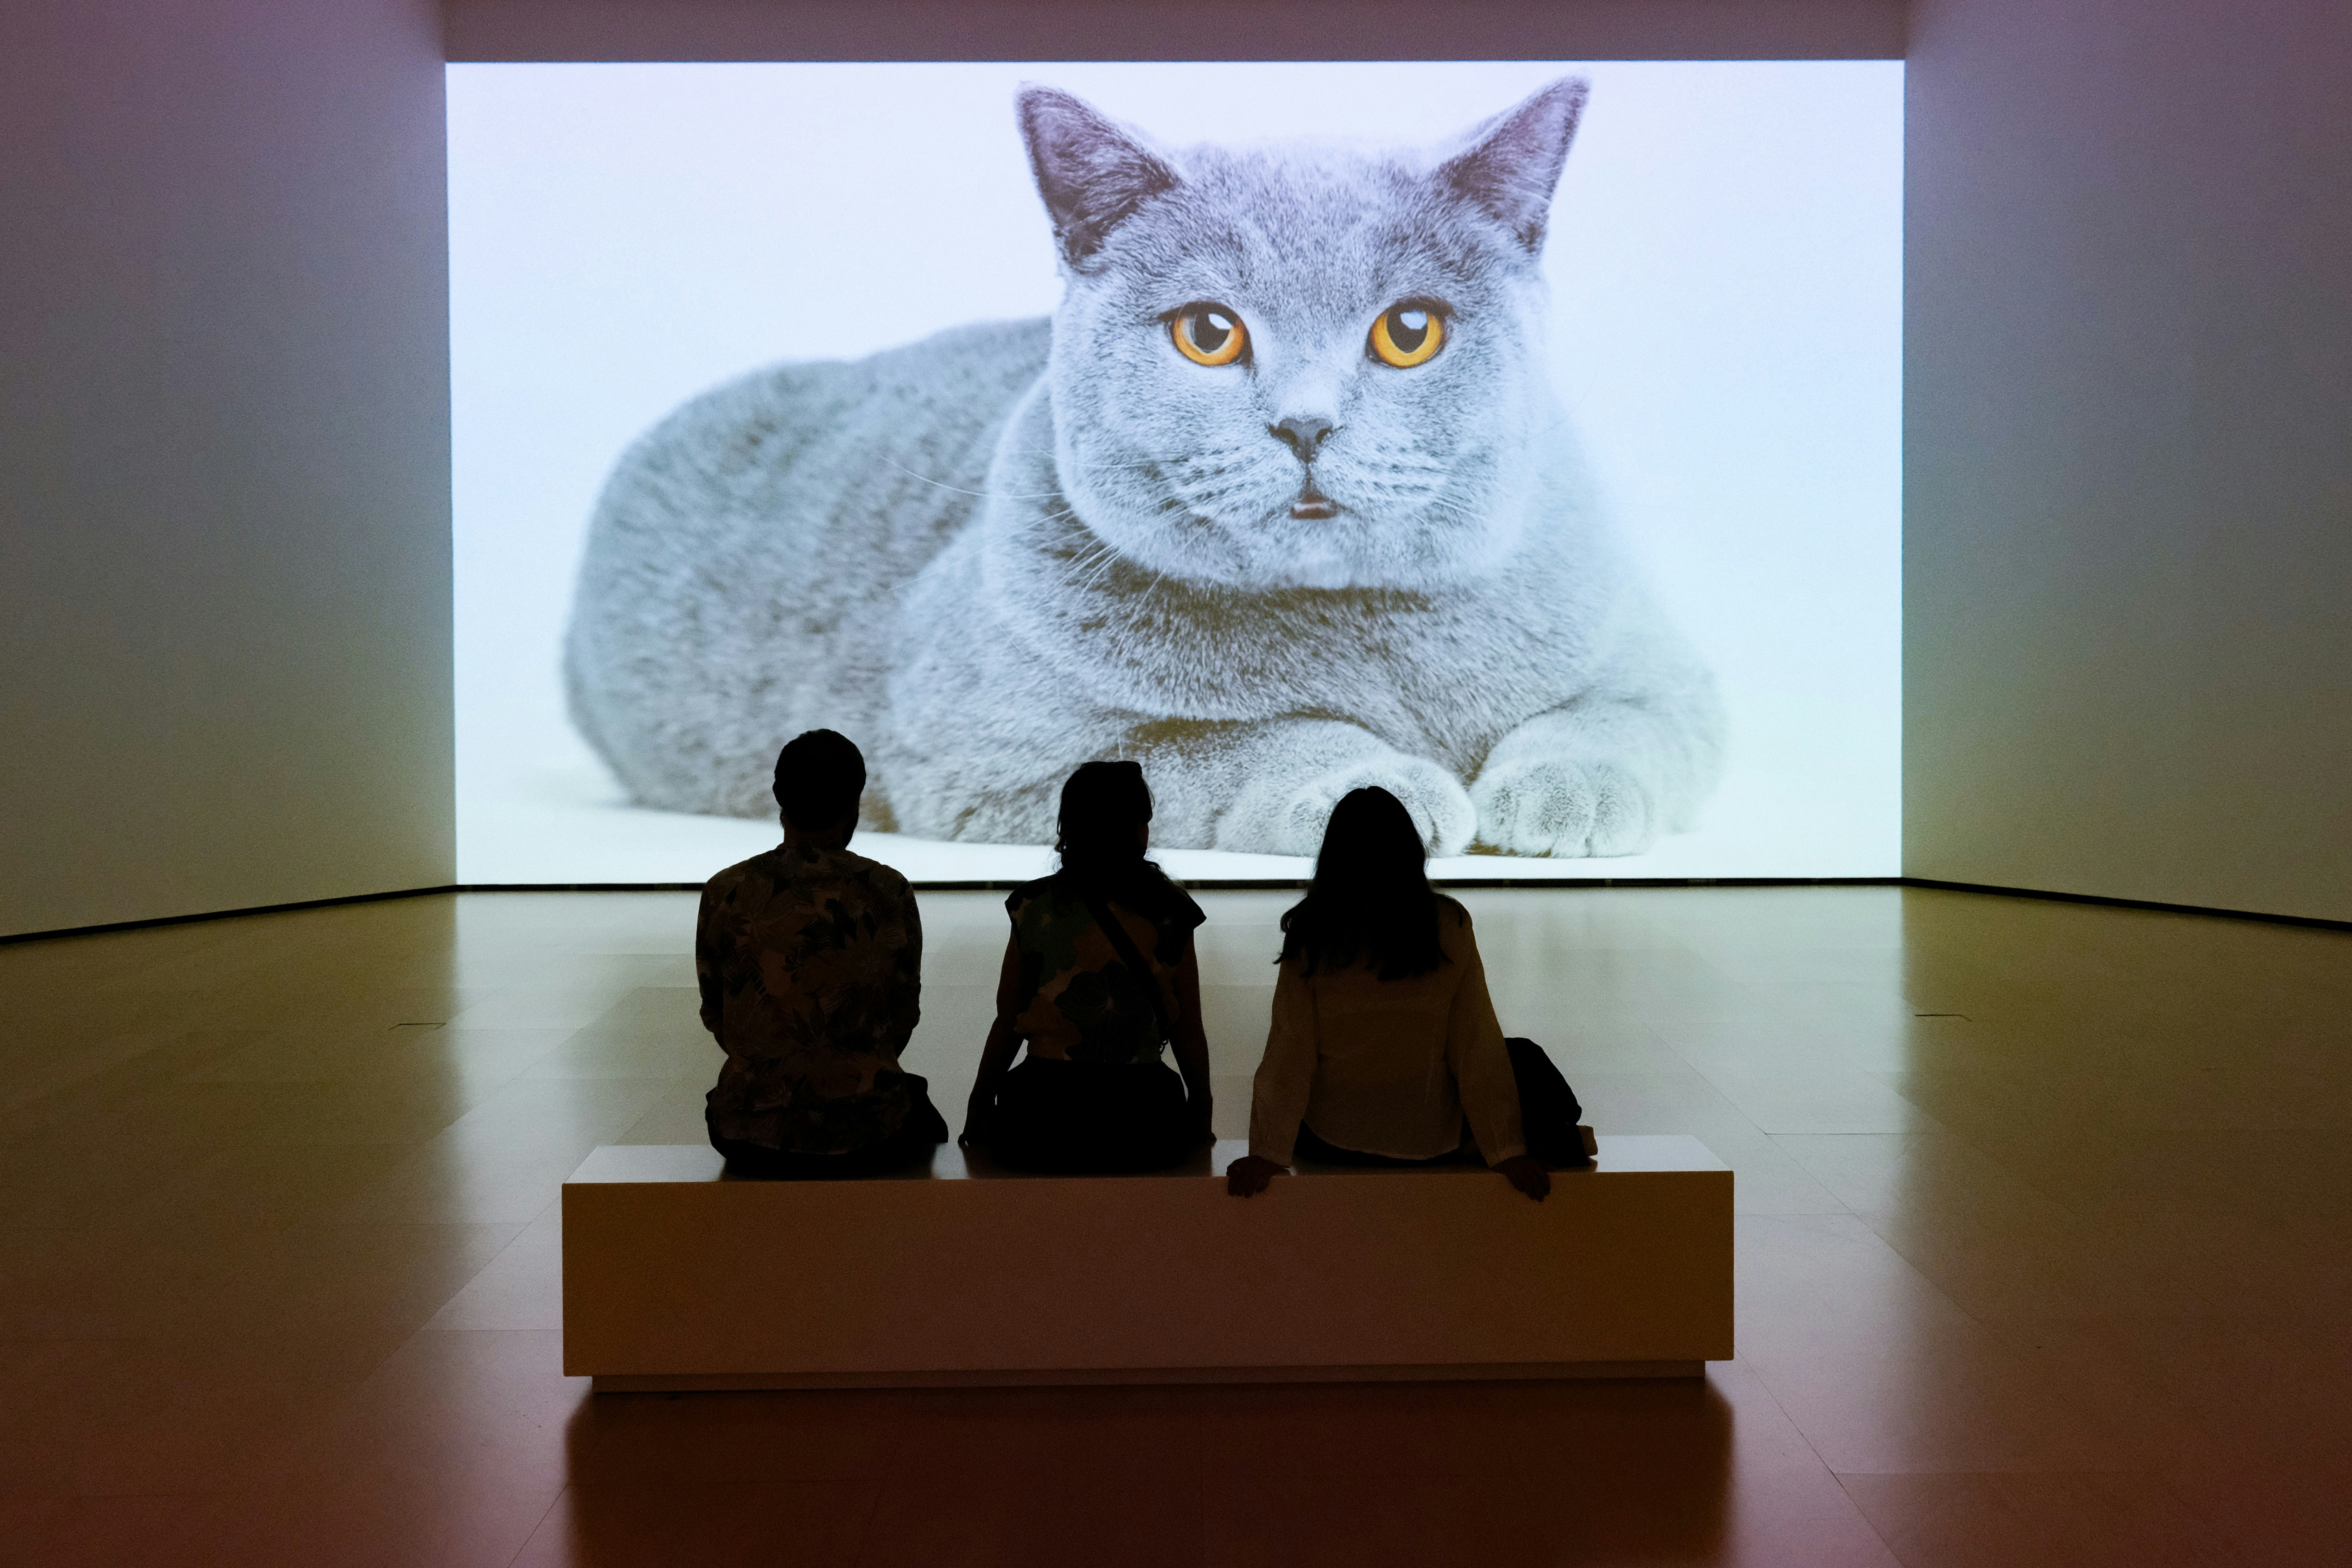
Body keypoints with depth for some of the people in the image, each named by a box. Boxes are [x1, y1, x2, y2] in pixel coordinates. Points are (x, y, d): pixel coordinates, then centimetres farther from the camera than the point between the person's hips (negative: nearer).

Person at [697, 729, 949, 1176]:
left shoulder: (725, 893, -7)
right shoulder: (889, 892, -9)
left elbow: (717, 1017, 5)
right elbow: (903, 1018, 1)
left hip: (751, 1141, 1)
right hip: (866, 1140, -1)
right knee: (918, 1104, 34)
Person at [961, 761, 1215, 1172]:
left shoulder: (1033, 907, -5)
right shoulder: (1169, 912, -6)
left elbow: (1007, 1024, 0)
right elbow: (1188, 1033, -1)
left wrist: (978, 1106, 14)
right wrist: (1201, 1112, 15)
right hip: (1142, 1129, 1)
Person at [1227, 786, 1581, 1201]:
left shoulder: (1310, 933, -11)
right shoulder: (1449, 925, -11)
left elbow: (1289, 1051, -10)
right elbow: (1477, 1045, -10)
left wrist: (1266, 1153, -4)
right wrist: (1508, 1149, -4)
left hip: (1330, 1142, 0)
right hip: (1432, 1143, 0)